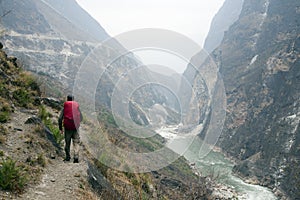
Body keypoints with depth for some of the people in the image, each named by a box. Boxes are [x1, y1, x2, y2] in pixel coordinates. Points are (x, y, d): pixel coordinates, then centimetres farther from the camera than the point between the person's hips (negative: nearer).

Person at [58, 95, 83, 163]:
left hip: (67, 127, 0)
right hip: (75, 127, 0)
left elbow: (60, 119, -4)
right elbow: (81, 118, 10)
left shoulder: (64, 108, 1)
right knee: (76, 143, 2)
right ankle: (76, 157, -11)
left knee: (67, 143, 14)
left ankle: (68, 157, 18)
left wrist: (60, 129, 4)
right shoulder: (77, 107, 5)